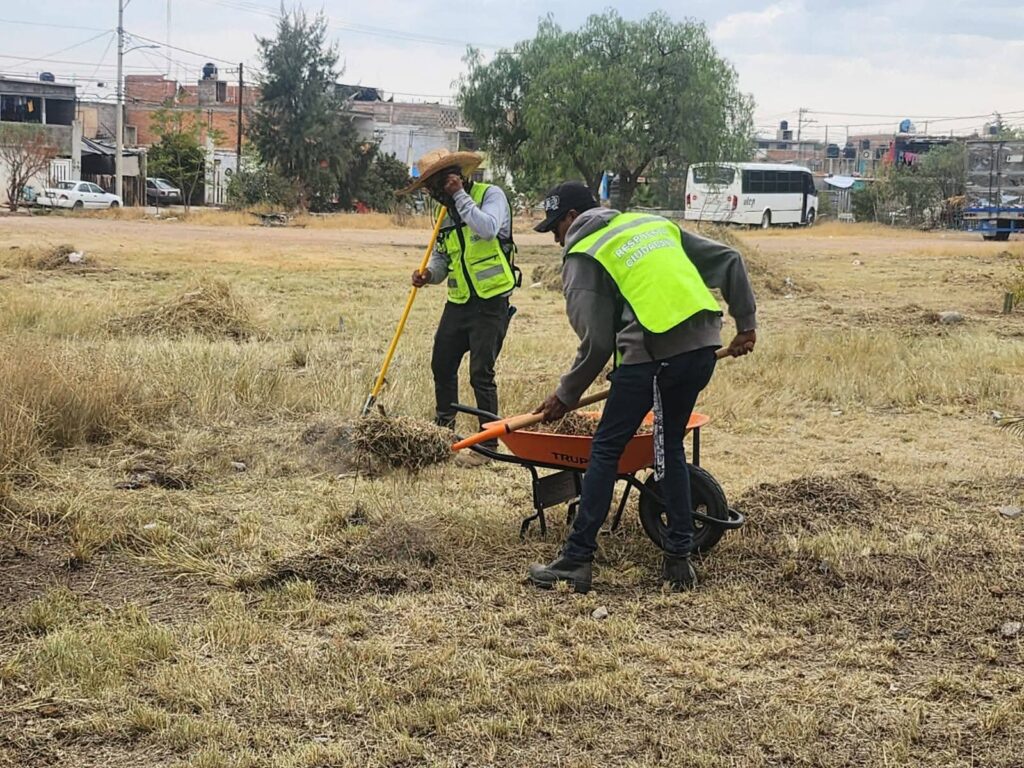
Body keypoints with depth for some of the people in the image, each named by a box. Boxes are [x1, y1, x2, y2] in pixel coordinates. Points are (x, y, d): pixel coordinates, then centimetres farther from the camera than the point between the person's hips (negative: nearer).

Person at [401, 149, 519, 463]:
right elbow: (441, 258, 17)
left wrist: (460, 196, -20)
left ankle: (488, 443, 3)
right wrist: (427, 275, -4)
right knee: (442, 366, 14)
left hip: (490, 303, -8)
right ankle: (443, 429, 32)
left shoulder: (491, 195, -9)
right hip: (458, 303, 8)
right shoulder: (447, 212, 12)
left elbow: (488, 228, -29)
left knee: (481, 373, -7)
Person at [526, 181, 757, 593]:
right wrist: (746, 322, 23)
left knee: (606, 449, 3)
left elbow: (596, 342, -3)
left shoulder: (583, 256, 5)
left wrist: (566, 395, 9)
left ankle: (576, 559, 4)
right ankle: (679, 558, 18)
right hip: (703, 348, 7)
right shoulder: (655, 224, 23)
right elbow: (728, 260, 20)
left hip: (651, 355, -7)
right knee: (671, 447, 19)